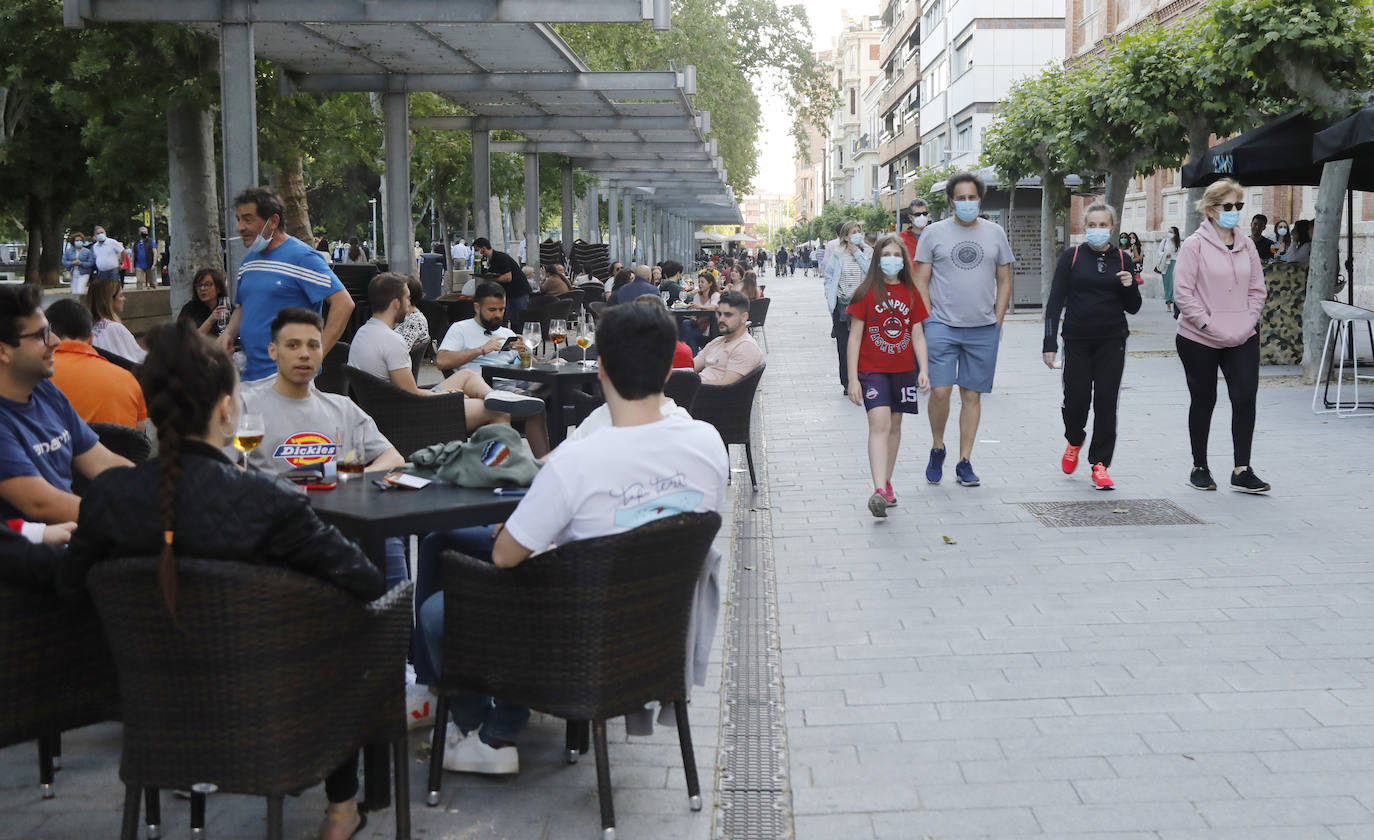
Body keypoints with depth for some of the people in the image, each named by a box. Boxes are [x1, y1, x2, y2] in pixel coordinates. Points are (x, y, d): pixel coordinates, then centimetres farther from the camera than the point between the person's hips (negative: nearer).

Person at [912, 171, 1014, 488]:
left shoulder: (995, 234, 10)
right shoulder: (934, 233, 4)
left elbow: (1004, 282, 13)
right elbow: (921, 281, 4)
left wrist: (997, 322, 5)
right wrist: (929, 320, -4)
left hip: (983, 330, 2)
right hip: (942, 327, -2)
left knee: (972, 395, 4)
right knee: (940, 391, -12)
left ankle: (964, 462, 12)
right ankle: (937, 448, 12)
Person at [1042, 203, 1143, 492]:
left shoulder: (1123, 260, 7)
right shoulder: (1071, 257, 2)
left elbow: (1133, 308, 10)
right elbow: (1055, 302, -1)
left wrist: (1130, 286, -11)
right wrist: (1050, 343, -8)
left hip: (1112, 341, 1)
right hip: (1077, 340, -1)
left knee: (1106, 402, -3)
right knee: (1076, 400, -2)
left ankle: (1100, 465, 3)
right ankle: (1074, 441, 31)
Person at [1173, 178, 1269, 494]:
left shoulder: (1246, 245, 8)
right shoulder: (1195, 245, -7)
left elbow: (1257, 289, 12)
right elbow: (1182, 292, -12)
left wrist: (1247, 323, -2)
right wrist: (1210, 325, -16)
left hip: (1242, 340, 4)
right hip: (1199, 340, -4)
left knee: (1245, 398, -7)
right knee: (1204, 402, 8)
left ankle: (1242, 471, -1)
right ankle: (1200, 469, 22)